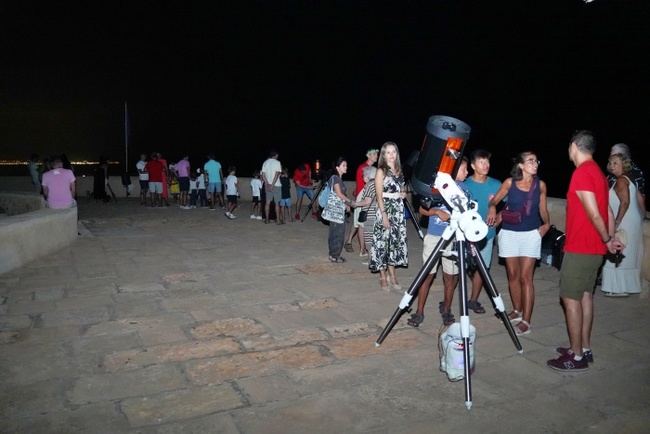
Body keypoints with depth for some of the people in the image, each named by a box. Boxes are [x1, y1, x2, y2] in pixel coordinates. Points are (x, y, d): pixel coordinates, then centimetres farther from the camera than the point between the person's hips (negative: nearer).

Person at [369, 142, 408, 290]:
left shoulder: (399, 171, 12)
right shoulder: (381, 171, -5)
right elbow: (379, 196, -12)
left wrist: (403, 194, 5)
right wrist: (384, 215, -18)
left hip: (398, 211, 6)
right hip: (385, 210, -6)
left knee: (395, 242, 9)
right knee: (383, 242, -2)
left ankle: (392, 276, 18)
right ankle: (383, 278, 7)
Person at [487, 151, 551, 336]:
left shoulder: (540, 185, 1)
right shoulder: (510, 182, -2)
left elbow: (543, 209, 11)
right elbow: (494, 200, 4)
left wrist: (546, 224, -6)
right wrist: (492, 208, -18)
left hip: (531, 234, -1)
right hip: (509, 233, 1)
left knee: (525, 277, -5)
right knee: (513, 275, 10)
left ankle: (526, 321, -2)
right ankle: (517, 311, 27)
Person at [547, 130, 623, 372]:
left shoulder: (581, 173, -17)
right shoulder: (598, 172, 14)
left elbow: (594, 214, -20)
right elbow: (608, 210, 13)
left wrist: (607, 240, -7)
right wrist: (611, 239, 9)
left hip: (580, 248, -9)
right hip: (595, 248, 9)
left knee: (570, 298, -4)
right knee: (585, 295, 14)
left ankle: (577, 357, 2)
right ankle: (584, 348, 22)